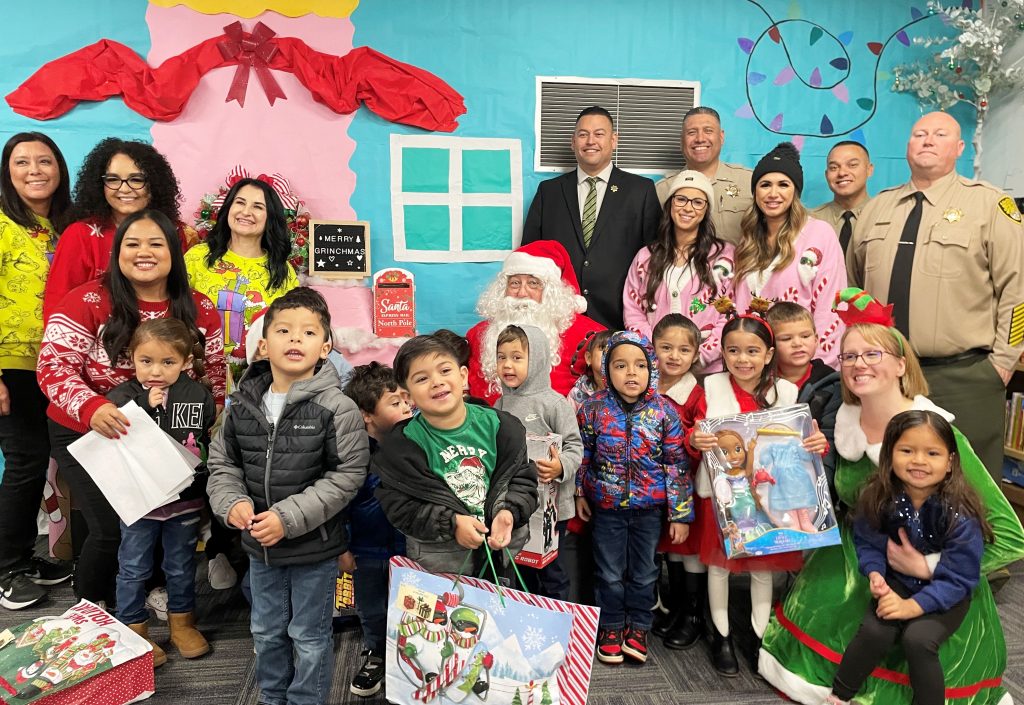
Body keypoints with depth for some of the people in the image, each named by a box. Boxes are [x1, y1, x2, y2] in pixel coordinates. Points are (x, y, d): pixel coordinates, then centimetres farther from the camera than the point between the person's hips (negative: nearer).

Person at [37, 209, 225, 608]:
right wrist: (91, 408, -36)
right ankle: (88, 608, 22)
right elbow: (53, 365, -19)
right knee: (112, 527, -10)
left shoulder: (200, 311, -3)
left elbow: (213, 374, 7)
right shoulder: (88, 301, -14)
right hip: (86, 436, -3)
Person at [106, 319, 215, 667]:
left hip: (186, 498, 1)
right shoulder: (123, 397, -10)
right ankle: (133, 630, 31)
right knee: (133, 569, 13)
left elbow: (213, 440, 4)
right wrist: (148, 409, -29)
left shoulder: (199, 396, -6)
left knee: (182, 566, 17)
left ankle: (181, 621, 37)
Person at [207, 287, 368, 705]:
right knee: (266, 632, 24)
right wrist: (232, 502, -13)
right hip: (260, 545, 5)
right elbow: (222, 462, 7)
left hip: (315, 547, -5)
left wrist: (289, 517, -23)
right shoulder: (243, 404, -2)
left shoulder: (336, 408, -18)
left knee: (309, 638, 12)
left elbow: (348, 475, -19)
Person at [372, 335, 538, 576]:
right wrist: (452, 522, -22)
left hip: (504, 545, 3)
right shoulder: (401, 445, -11)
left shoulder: (498, 426, -5)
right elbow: (400, 508, -12)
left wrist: (508, 512, -19)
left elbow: (522, 477, -1)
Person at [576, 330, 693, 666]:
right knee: (610, 572, 13)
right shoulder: (593, 408, -10)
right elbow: (582, 454, 2)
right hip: (606, 505, 0)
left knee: (644, 572, 15)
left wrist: (681, 513, -6)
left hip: (650, 508, 1)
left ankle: (637, 627, 35)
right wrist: (579, 494, 7)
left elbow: (677, 464, -6)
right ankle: (610, 626, 32)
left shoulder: (664, 411, -11)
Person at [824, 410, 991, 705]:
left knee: (918, 638, -27)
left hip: (947, 595, -2)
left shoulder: (960, 512, -23)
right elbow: (867, 542, 2)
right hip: (897, 581, 2)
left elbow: (957, 578, -20)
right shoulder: (878, 498, -13)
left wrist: (913, 605, -27)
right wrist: (874, 574, -18)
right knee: (874, 631, -21)